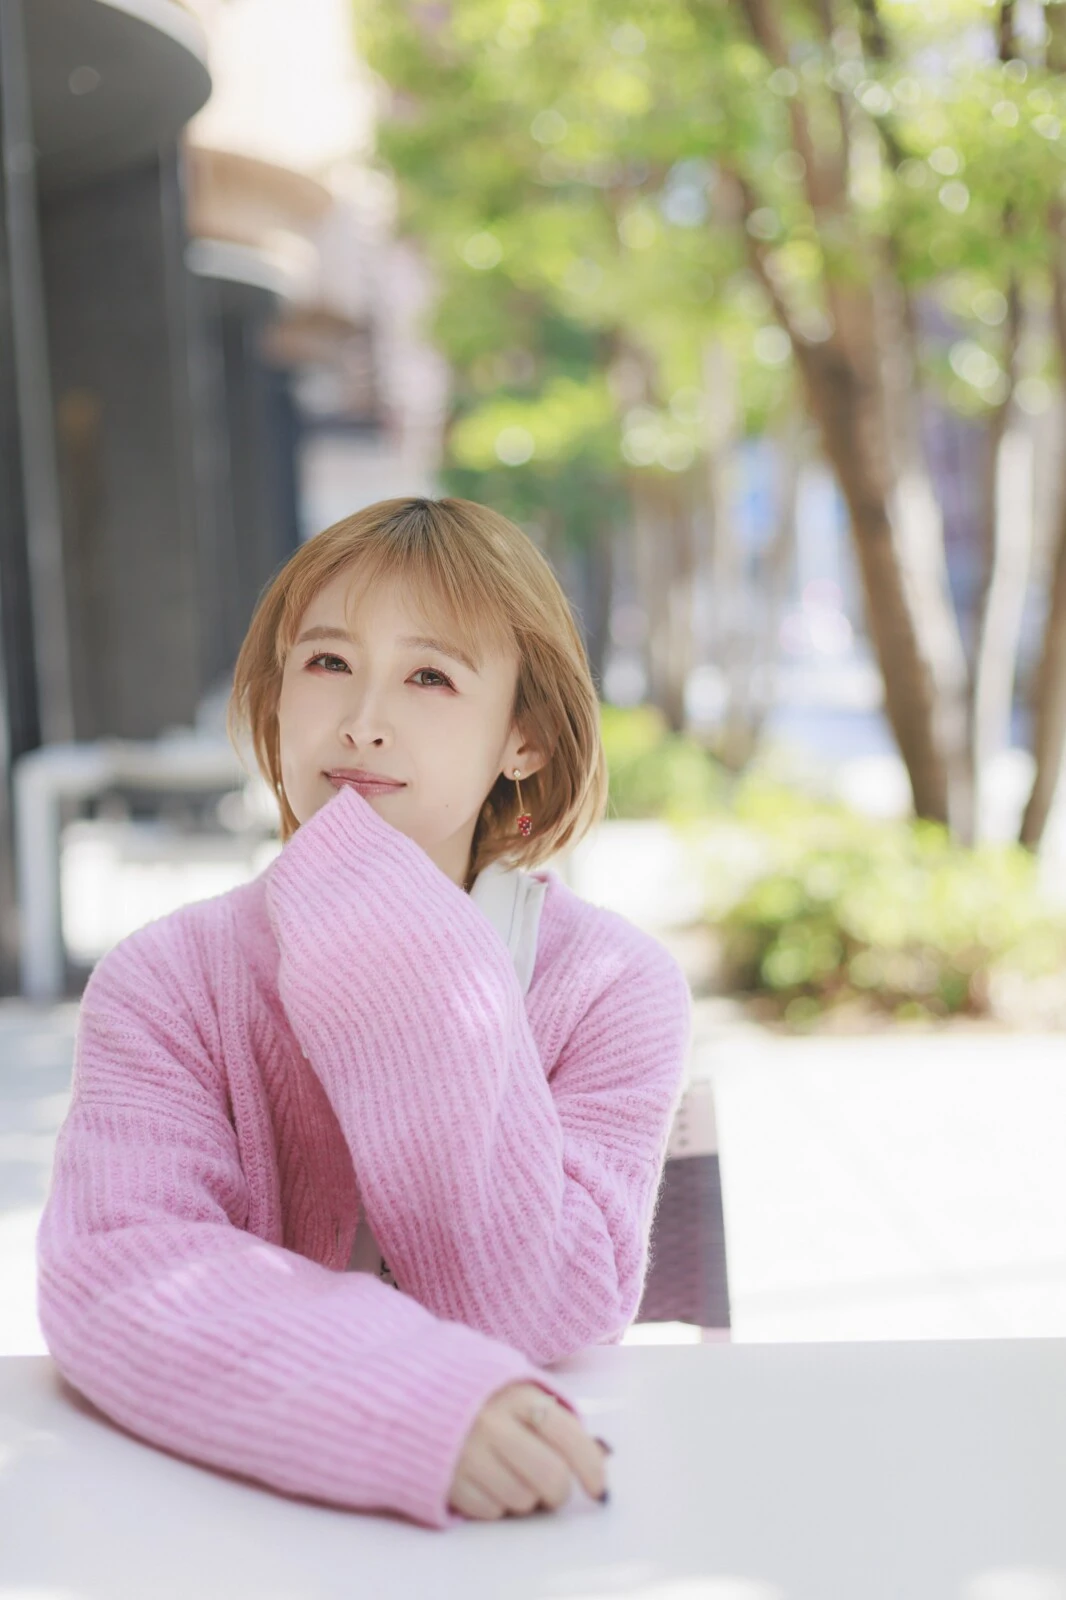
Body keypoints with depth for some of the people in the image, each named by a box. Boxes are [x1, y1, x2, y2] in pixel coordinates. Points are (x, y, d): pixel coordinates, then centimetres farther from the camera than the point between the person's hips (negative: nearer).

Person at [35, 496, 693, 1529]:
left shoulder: (613, 987, -5)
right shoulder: (165, 985, -4)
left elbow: (543, 1318, -14)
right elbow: (109, 1272, -19)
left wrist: (418, 989, -21)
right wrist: (421, 1407, -33)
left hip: (522, 1524, -1)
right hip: (251, 1500, 1)